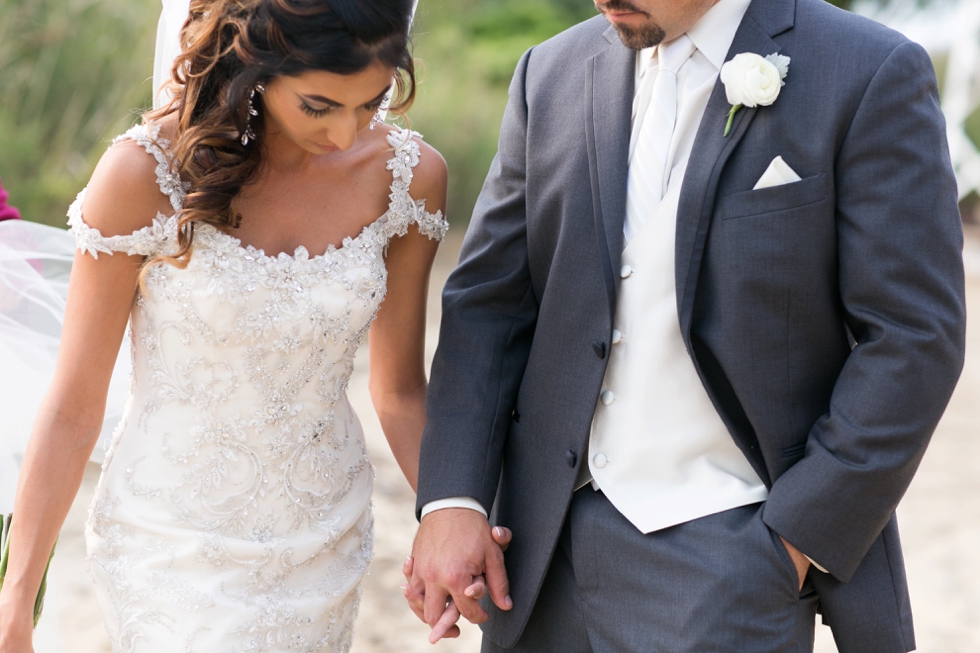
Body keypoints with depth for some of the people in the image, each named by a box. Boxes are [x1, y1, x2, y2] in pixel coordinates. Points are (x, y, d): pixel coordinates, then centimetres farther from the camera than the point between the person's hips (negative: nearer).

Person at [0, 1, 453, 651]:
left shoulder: (408, 175, -8)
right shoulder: (145, 172, -18)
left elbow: (399, 389, 3)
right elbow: (74, 405, -11)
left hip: (324, 547, 4)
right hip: (176, 548, -4)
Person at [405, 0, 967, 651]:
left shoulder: (874, 76, -9)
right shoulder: (552, 74, 5)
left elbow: (911, 338, -10)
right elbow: (489, 302, 5)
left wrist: (799, 537, -12)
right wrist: (452, 499, -6)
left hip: (730, 550, -4)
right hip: (552, 537, 5)